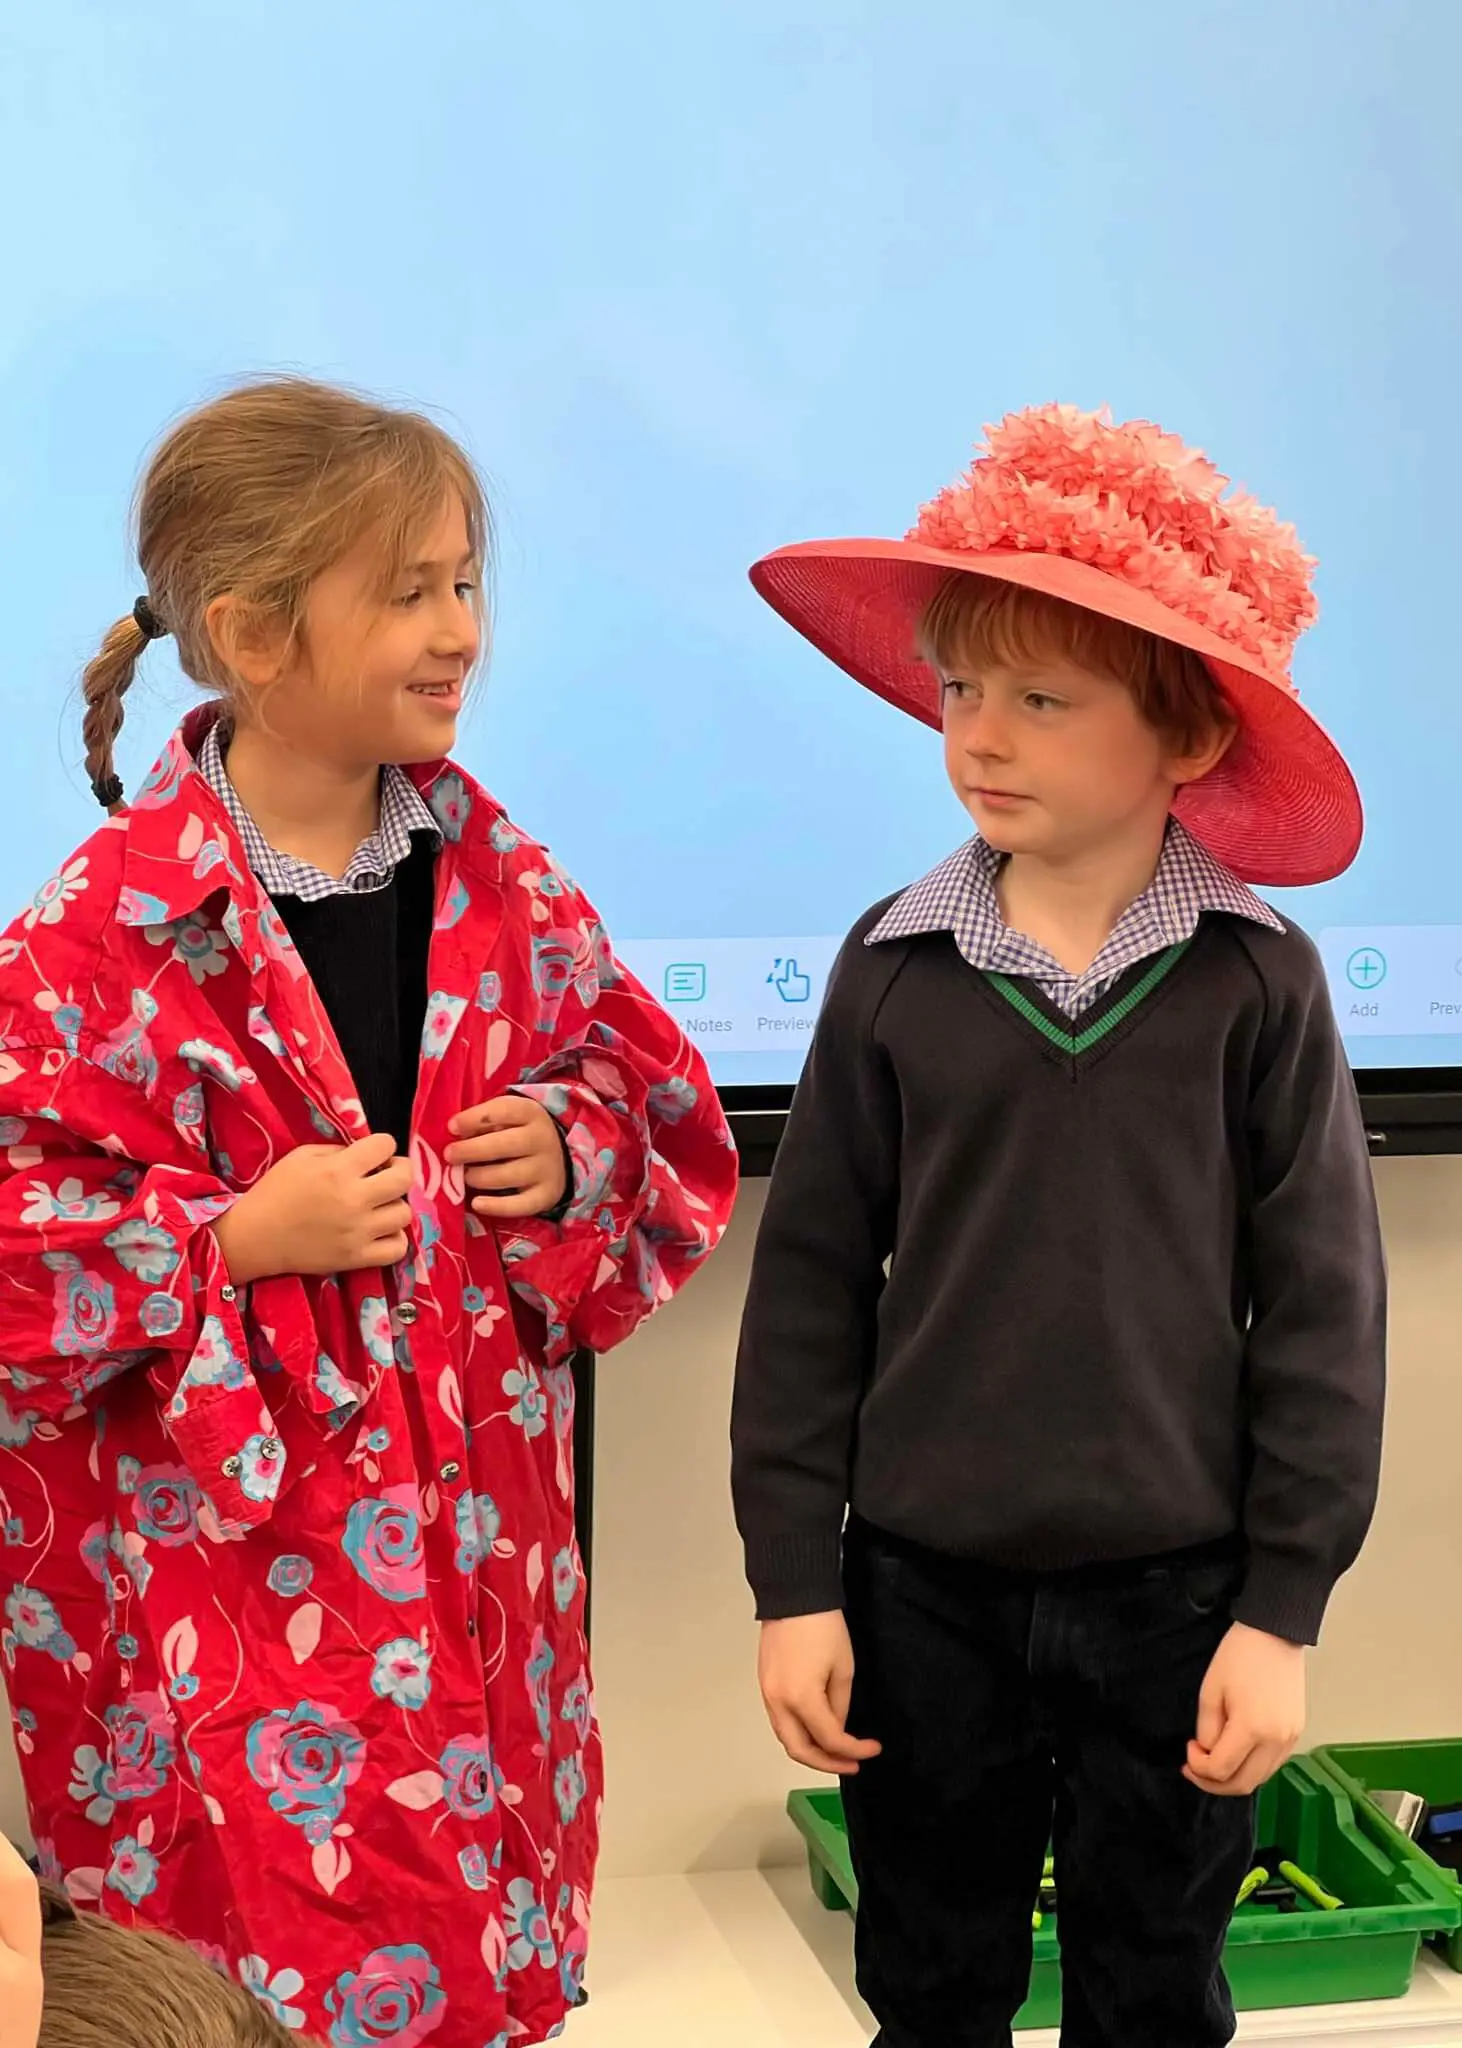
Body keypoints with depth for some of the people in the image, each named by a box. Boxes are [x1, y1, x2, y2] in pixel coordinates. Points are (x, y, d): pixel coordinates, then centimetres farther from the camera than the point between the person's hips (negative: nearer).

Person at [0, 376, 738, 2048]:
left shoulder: (493, 875, 0)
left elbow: (651, 1096, 12)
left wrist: (576, 1150, -8)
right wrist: (242, 1236, -21)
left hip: (474, 1511, 5)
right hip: (218, 1538, -5)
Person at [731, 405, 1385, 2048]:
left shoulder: (1255, 983, -8)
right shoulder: (895, 966, -4)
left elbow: (1318, 1306, -5)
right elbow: (812, 1282, 0)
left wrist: (1282, 1608, -5)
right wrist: (795, 1580, -1)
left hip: (1175, 1593, -1)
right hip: (924, 1585, 1)